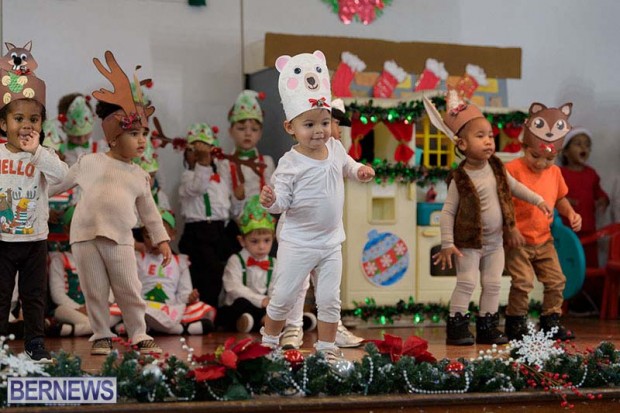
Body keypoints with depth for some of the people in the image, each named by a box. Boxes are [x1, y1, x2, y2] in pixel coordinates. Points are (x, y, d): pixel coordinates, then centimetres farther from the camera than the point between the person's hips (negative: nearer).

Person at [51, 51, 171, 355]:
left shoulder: (140, 176, 12)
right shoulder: (90, 163, 4)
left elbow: (149, 211, 16)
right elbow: (59, 183, 16)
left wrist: (161, 240, 13)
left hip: (120, 240, 2)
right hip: (86, 236, -1)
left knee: (129, 291, 0)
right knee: (95, 292, 4)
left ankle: (139, 335, 10)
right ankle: (101, 336, 16)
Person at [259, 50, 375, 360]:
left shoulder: (335, 148, -2)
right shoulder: (290, 164, -18)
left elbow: (345, 164, 21)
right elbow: (282, 202, -16)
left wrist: (359, 170, 0)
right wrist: (271, 201, -38)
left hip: (331, 241, 4)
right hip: (298, 242, -4)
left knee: (330, 299, 8)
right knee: (283, 297, 5)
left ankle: (326, 346, 21)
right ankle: (268, 340, 25)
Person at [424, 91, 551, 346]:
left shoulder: (496, 168, -1)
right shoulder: (460, 179, -17)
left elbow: (514, 186, 19)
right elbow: (448, 212, -14)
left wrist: (537, 200, 21)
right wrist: (447, 244, -17)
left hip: (495, 241, 6)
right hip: (469, 243, -6)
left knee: (493, 284, 7)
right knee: (467, 282, -11)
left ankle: (487, 325, 16)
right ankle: (457, 326, -2)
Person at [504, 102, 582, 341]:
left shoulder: (554, 172, 7)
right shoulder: (513, 169, -13)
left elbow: (560, 198, 21)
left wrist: (570, 213, 3)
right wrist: (510, 229, -20)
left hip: (544, 240, 6)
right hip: (518, 241, -6)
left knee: (556, 280, 7)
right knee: (523, 282, -12)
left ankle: (551, 322, 21)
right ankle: (515, 324, 4)